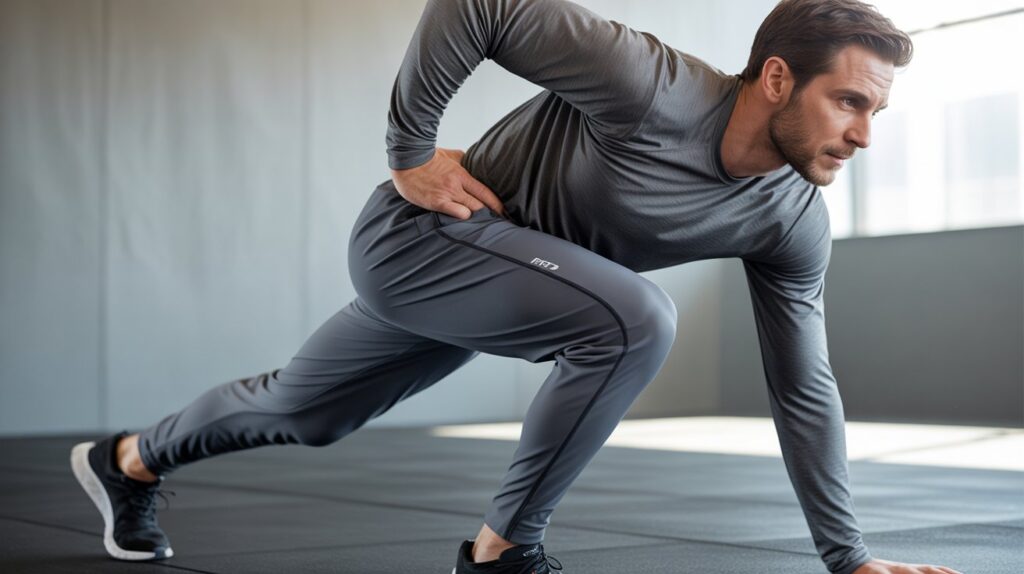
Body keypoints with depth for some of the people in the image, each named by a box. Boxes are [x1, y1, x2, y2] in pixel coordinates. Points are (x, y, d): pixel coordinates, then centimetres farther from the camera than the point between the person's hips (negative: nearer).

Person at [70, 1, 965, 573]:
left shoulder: (794, 224, -10)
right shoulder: (649, 86, -32)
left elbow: (805, 390, -3)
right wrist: (410, 152, -20)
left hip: (480, 284, 7)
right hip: (417, 236, -7)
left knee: (304, 413, 24)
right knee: (633, 319, -29)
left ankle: (129, 461, 50)